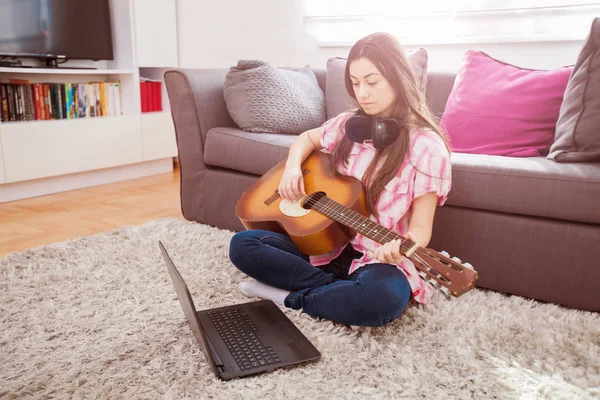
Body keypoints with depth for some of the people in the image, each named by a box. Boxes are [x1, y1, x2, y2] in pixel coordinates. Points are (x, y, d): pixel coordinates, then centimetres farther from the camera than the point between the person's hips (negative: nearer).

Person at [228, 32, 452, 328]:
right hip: (329, 246, 5)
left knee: (384, 296, -40)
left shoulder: (427, 146, -11)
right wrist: (292, 167, 2)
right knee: (242, 244, -10)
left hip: (380, 260, -4)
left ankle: (290, 298, -13)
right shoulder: (349, 125, 5)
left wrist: (401, 247, -34)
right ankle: (343, 293, -16)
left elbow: (420, 226, -11)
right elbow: (306, 139, 25)